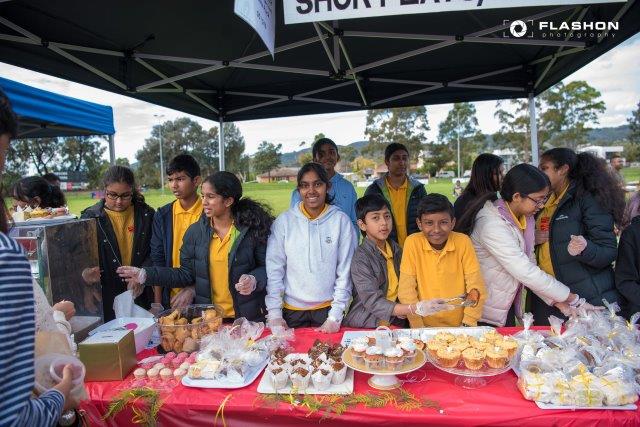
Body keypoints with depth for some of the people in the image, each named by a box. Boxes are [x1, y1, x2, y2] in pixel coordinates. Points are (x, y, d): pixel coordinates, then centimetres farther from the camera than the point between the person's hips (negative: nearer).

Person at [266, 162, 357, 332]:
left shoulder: (341, 221, -7)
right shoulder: (284, 221, -4)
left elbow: (345, 271, -6)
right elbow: (274, 269, -3)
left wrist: (335, 317, -8)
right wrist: (274, 314, -6)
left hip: (328, 308, -1)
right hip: (291, 310, 1)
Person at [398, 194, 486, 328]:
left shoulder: (463, 242, -5)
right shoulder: (412, 243, -9)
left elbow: (475, 284, -2)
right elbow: (406, 289, -7)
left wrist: (468, 324, -9)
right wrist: (419, 328, -10)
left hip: (459, 326, 2)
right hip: (426, 326, -1)